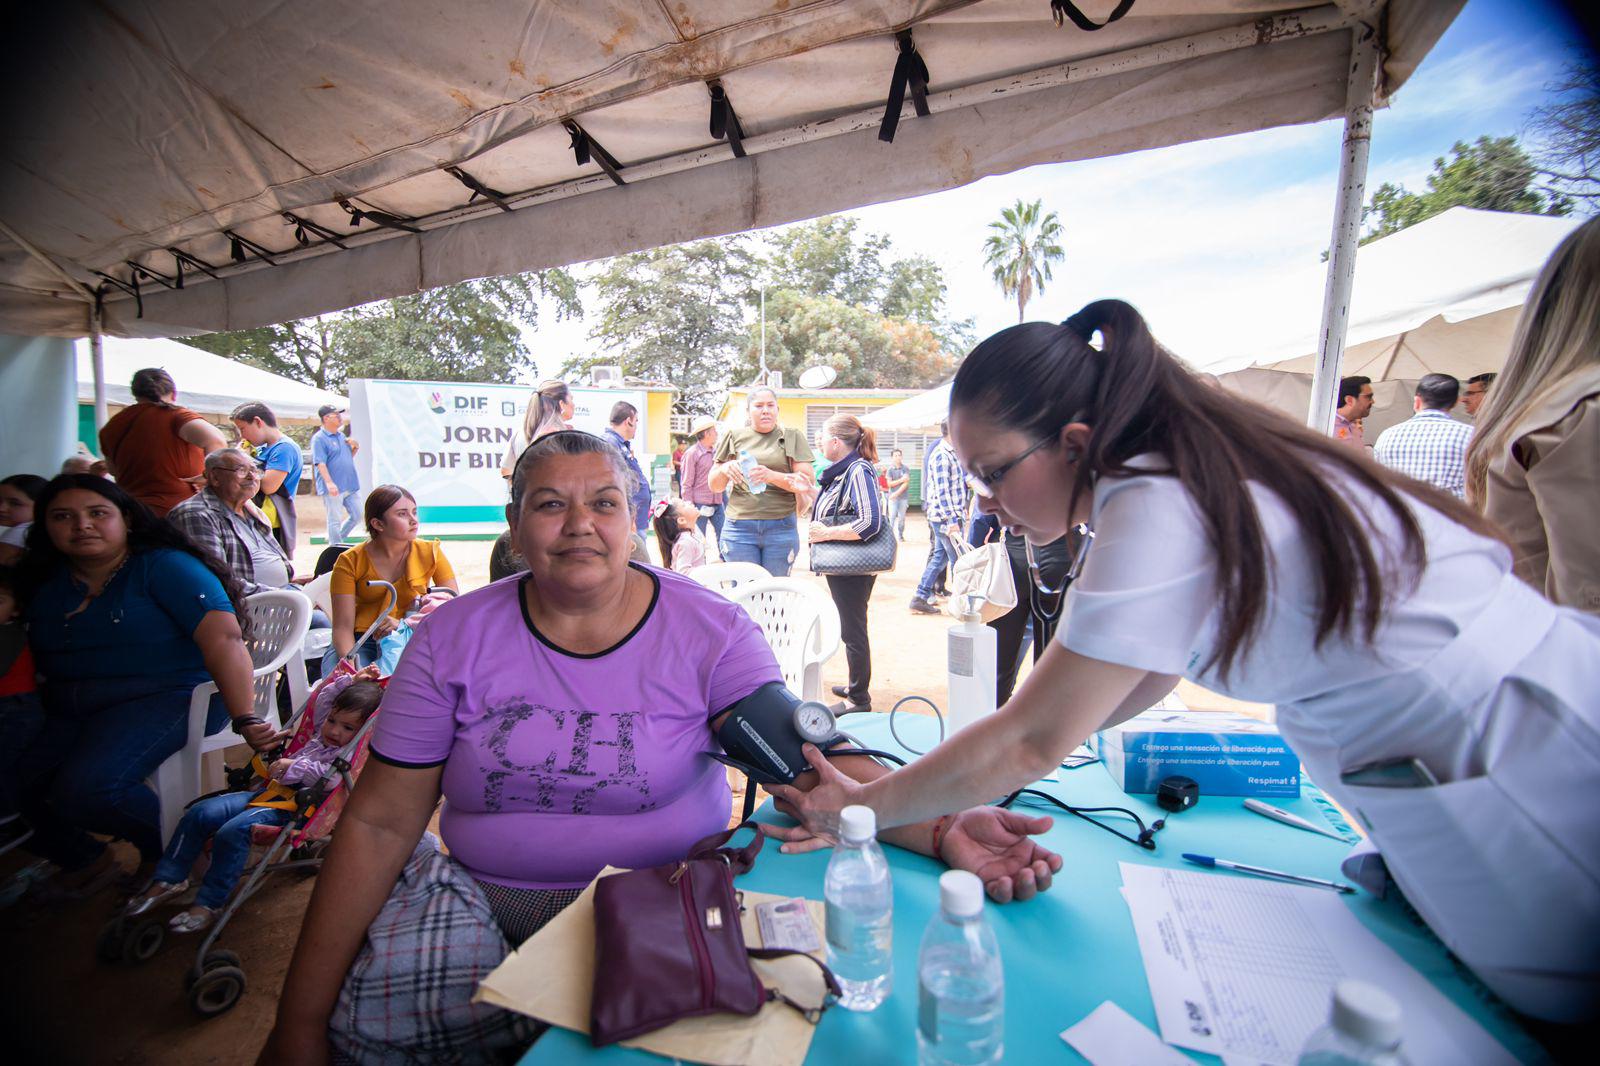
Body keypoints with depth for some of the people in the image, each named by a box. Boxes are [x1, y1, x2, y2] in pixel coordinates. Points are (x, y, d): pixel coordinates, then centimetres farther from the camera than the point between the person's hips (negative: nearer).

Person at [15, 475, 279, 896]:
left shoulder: (163, 566, -7)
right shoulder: (43, 582, 14)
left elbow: (224, 640, -18)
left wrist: (244, 720, -27)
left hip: (165, 697, -6)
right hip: (66, 711, 6)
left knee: (85, 789, -24)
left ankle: (170, 852, 3)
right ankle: (86, 860, 14)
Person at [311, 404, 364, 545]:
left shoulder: (341, 436, 15)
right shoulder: (319, 438, -9)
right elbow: (320, 463, -17)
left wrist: (355, 448, 4)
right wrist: (329, 482, -28)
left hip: (351, 486, 8)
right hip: (334, 488, -7)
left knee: (356, 516, 12)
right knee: (335, 520, 0)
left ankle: (337, 539, 30)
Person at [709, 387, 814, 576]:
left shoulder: (792, 437, 9)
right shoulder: (734, 437, 12)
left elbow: (807, 482, -2)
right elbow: (714, 486, 13)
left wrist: (771, 475, -18)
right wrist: (724, 469, -10)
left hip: (781, 527, -1)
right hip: (739, 527, 1)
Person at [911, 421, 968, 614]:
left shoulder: (950, 453, 16)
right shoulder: (941, 455, -16)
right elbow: (942, 492, -21)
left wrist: (961, 509, 24)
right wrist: (952, 521, -23)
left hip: (948, 516, 10)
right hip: (945, 517, -10)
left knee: (940, 557, 13)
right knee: (959, 561, -2)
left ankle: (920, 597, 17)